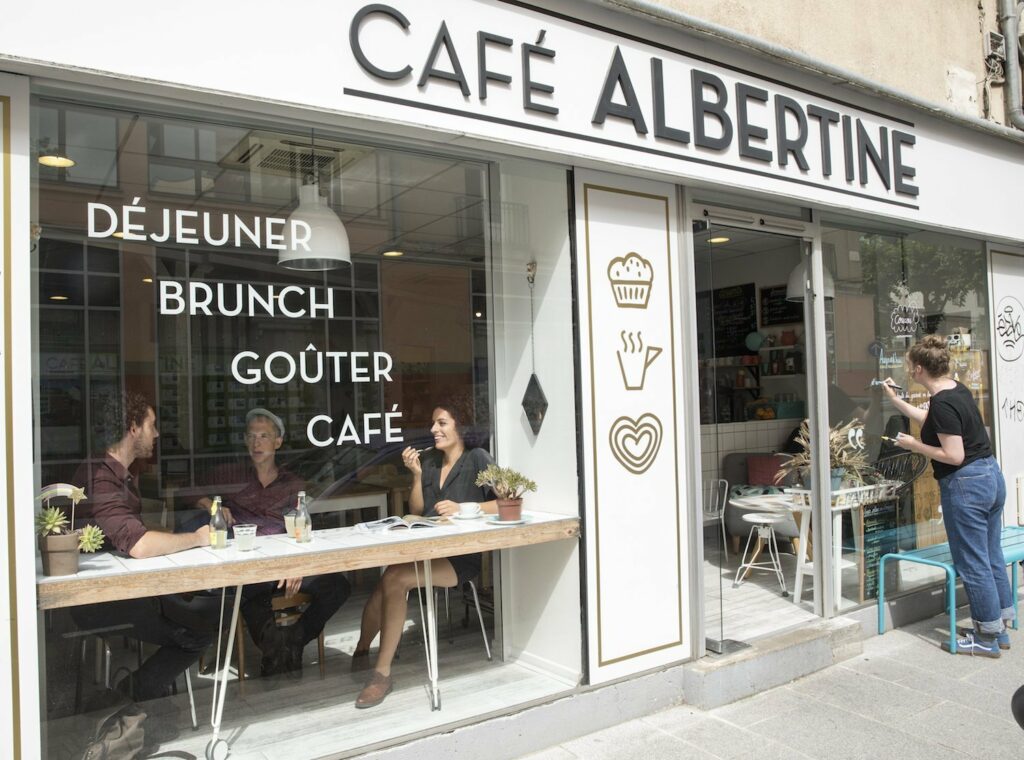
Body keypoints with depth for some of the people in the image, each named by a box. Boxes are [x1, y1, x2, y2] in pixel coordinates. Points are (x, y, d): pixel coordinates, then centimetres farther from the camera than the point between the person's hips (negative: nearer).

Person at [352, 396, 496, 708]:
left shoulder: (477, 459, -1)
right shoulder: (429, 461, 16)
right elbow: (416, 512, 13)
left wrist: (463, 508, -18)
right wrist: (416, 474, 0)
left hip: (460, 556, -5)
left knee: (394, 579, -28)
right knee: (392, 580, -26)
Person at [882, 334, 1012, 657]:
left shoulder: (942, 403, -21)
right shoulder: (957, 390, 8)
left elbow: (954, 455, -23)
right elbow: (931, 420, 26)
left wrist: (914, 446, -11)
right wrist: (895, 400, 31)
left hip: (966, 485, -10)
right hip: (991, 476, 10)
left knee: (972, 563, 2)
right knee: (992, 557, 17)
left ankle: (987, 638, 12)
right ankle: (1000, 627, 28)